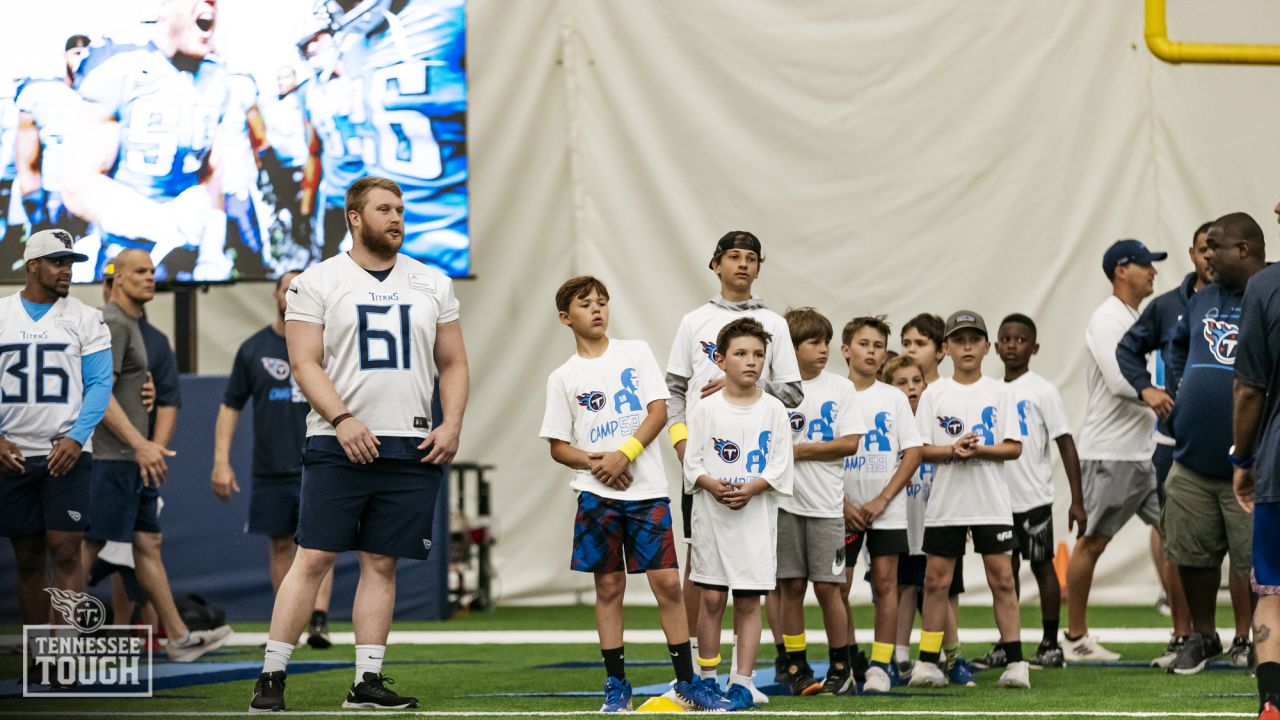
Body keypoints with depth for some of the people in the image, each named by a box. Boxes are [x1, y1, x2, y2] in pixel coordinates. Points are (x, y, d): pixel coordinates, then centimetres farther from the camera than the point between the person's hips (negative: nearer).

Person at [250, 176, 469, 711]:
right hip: (339, 446, -4)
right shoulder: (317, 283, 1)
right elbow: (305, 363, -5)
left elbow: (453, 365, 16)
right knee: (313, 559, -8)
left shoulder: (432, 285, 13)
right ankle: (271, 678, -5)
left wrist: (451, 424, 0)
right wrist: (342, 420, -18)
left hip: (411, 447, 4)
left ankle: (367, 683, 9)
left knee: (381, 564, 5)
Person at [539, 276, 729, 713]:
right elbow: (558, 446, 6)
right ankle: (616, 686, 7)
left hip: (647, 488, 0)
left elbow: (659, 410, -1)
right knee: (609, 587, 2)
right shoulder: (563, 378, 7)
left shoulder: (635, 353, 7)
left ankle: (687, 682, 3)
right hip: (597, 494, 0)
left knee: (667, 582, -4)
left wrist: (624, 455, -13)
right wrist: (595, 463, -13)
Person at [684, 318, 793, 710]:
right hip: (711, 515, 0)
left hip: (756, 516, 0)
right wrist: (713, 485, -18)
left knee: (748, 601, 0)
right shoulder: (706, 409, 2)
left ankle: (741, 682, 3)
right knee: (712, 598, 2)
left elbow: (779, 468, -1)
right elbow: (692, 463, 2)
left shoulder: (773, 410, 2)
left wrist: (750, 488, -17)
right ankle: (707, 677, 12)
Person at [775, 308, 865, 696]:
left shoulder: (840, 387, 3)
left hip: (825, 503, -1)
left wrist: (799, 450, -9)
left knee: (827, 586, -3)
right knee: (791, 586, 3)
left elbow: (850, 443, -5)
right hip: (785, 500, 1)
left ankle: (841, 668, 7)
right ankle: (797, 668, 9)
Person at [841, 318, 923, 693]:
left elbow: (913, 453, 0)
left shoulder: (894, 399, 3)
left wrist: (882, 500, -9)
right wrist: (843, 503, -9)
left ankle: (881, 663, 3)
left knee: (885, 582, -2)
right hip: (843, 509, 0)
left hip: (887, 508, 0)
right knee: (839, 586, 0)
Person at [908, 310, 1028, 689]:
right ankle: (928, 662, 8)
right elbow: (921, 449, 1)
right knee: (936, 579, 2)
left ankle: (1015, 661, -1)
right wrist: (953, 450, -17)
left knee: (1002, 577, -3)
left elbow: (1014, 447, 1)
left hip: (991, 502, 0)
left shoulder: (997, 392, 5)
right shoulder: (934, 393, 5)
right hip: (945, 502, 0)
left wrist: (980, 449, -16)